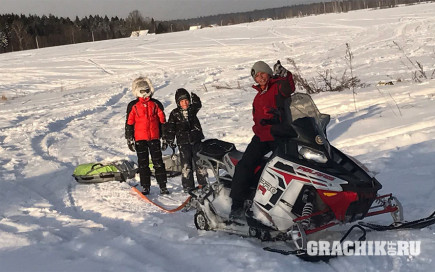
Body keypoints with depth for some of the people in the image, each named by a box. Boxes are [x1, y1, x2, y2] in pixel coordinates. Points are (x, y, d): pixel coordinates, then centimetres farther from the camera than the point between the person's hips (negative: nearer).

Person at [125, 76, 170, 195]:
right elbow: (129, 123, 5)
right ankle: (146, 187, 13)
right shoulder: (133, 106, 3)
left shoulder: (156, 104, 6)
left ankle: (163, 186, 6)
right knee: (143, 163, 5)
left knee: (158, 162, 0)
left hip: (154, 138, 0)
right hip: (140, 139, 0)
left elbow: (162, 121, 11)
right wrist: (129, 139, 1)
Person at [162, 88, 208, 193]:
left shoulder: (192, 109, 10)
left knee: (200, 163, 4)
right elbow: (170, 128, 1)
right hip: (183, 143, -2)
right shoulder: (175, 114, 1)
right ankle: (188, 186, 7)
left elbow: (198, 105, -2)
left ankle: (203, 183, 15)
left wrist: (195, 98, -13)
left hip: (197, 140, 2)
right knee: (186, 165, -1)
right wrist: (167, 141, -2)